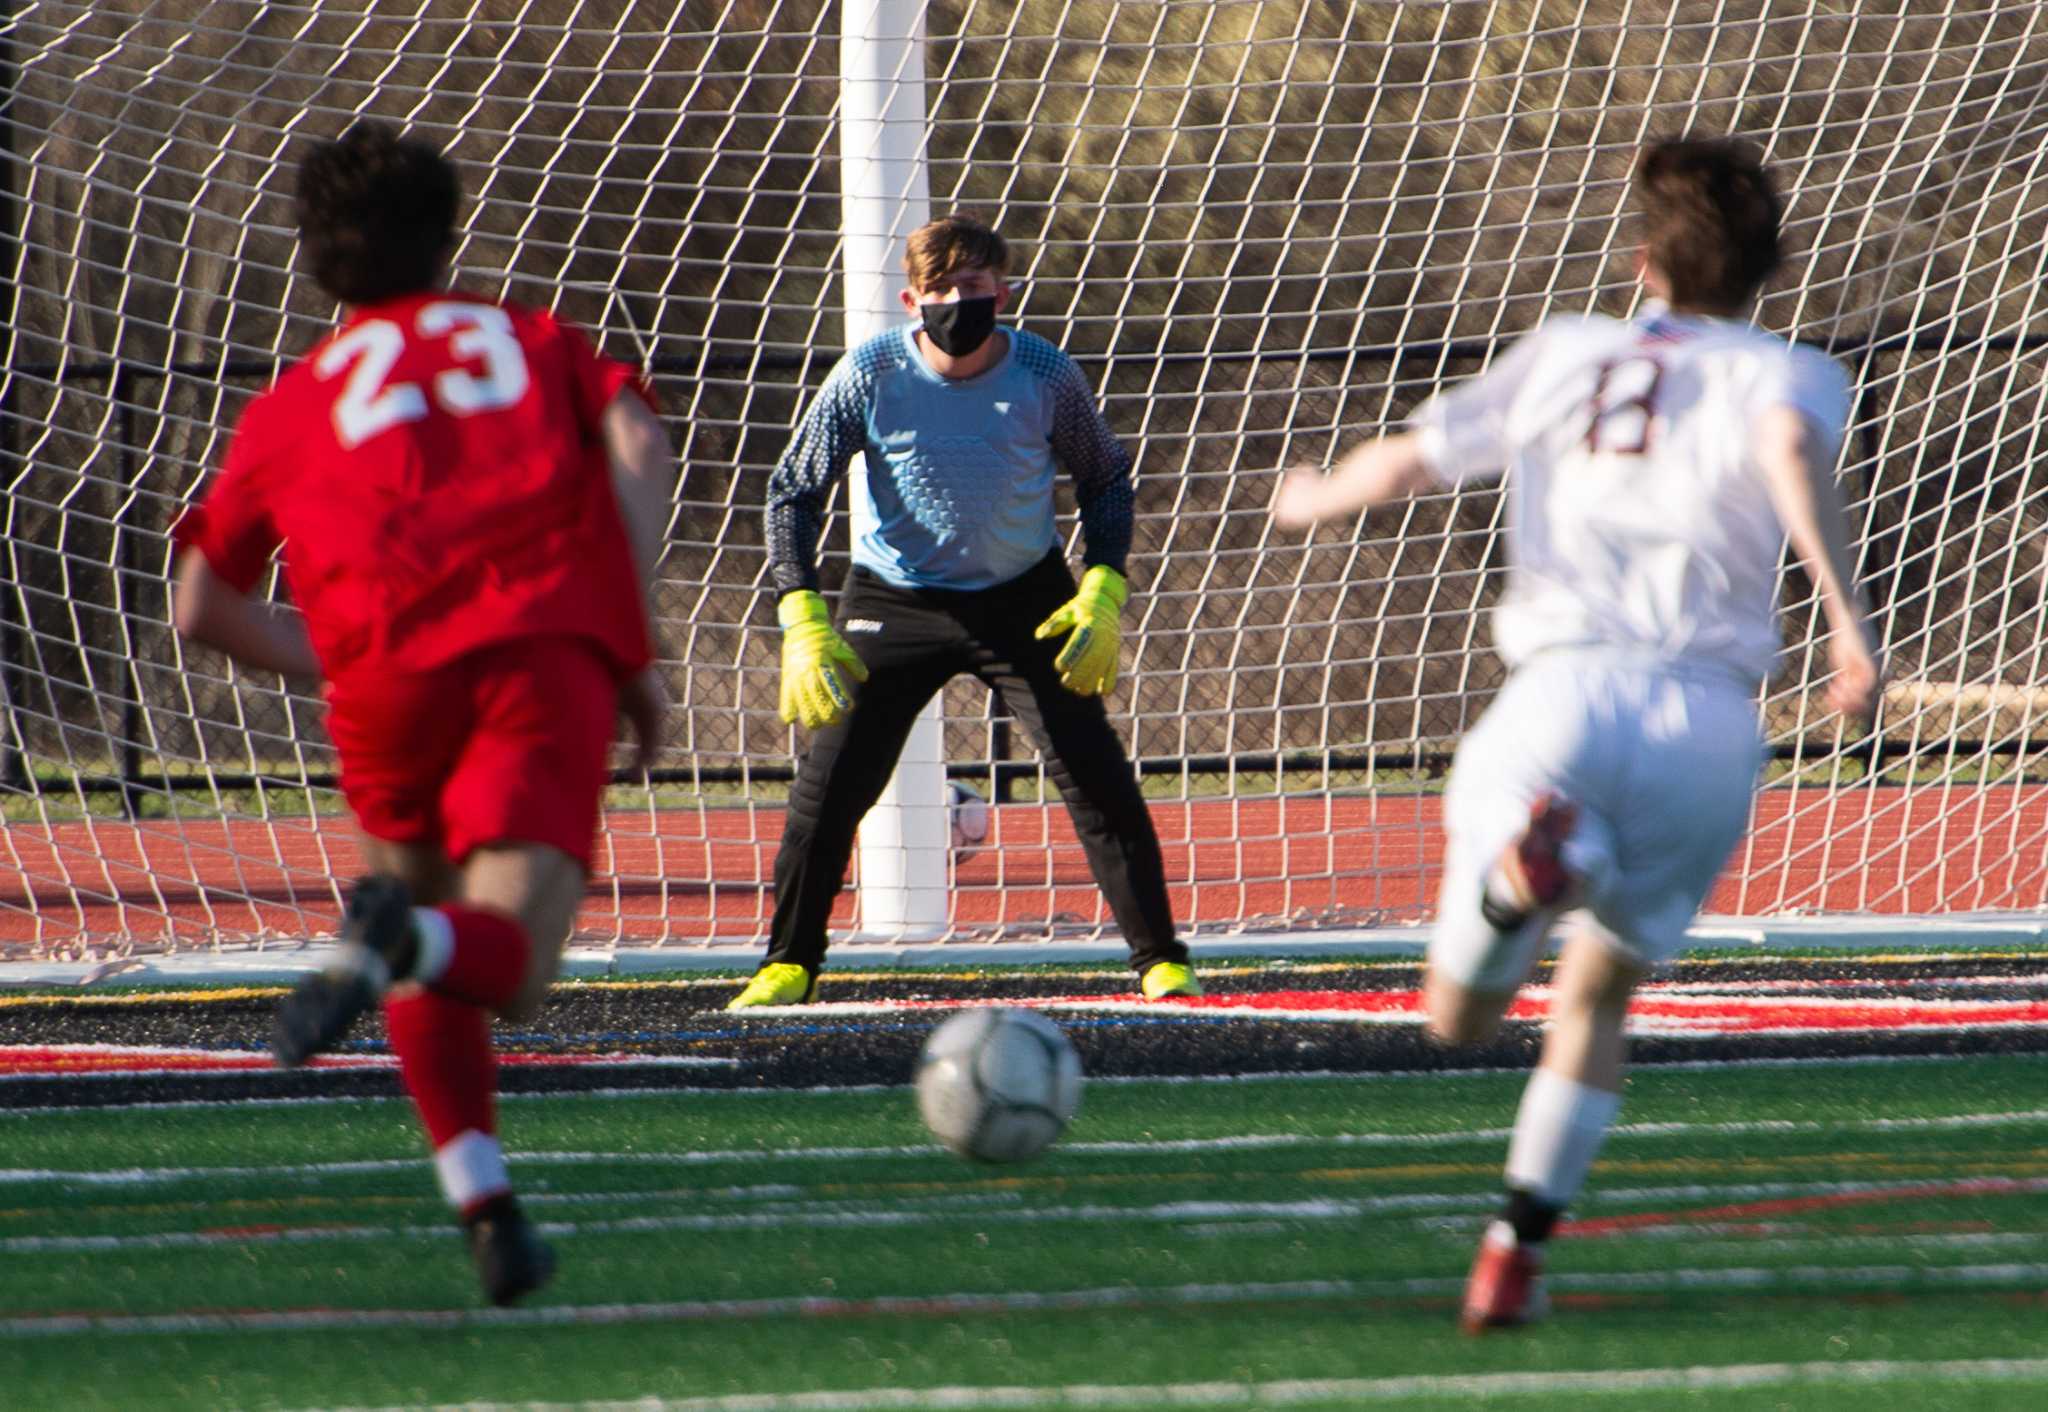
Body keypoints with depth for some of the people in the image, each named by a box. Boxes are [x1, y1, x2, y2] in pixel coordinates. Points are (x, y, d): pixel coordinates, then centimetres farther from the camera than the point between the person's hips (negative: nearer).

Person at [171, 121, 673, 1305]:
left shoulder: (293, 407, 27)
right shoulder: (538, 344, 27)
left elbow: (203, 607, 25)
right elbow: (639, 448, 7)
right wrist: (636, 649, 5)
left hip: (393, 669, 1)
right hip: (551, 651, -1)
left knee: (421, 885, 23)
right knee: (510, 966, -5)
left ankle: (482, 1197, 5)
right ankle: (411, 940, -42)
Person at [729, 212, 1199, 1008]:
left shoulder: (1046, 377, -15)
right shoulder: (871, 376, -17)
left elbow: (1106, 479, 1)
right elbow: (793, 490, -10)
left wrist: (1104, 591, -12)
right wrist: (802, 618, -21)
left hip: (1026, 603, 0)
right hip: (894, 604, 0)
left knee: (1097, 777, -8)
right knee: (829, 786, -5)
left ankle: (1161, 960, 1)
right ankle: (789, 965, 12)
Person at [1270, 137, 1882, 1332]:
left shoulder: (1564, 356, 21)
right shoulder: (1788, 374, 14)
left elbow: (1403, 463, 24)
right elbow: (1793, 445, -10)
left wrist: (1314, 500, 46)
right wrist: (1848, 615, -20)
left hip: (1562, 693, 0)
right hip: (1709, 716, 0)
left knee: (1459, 1017, 3)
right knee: (1598, 998, 21)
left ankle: (1530, 860, -30)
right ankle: (1518, 1255, 10)